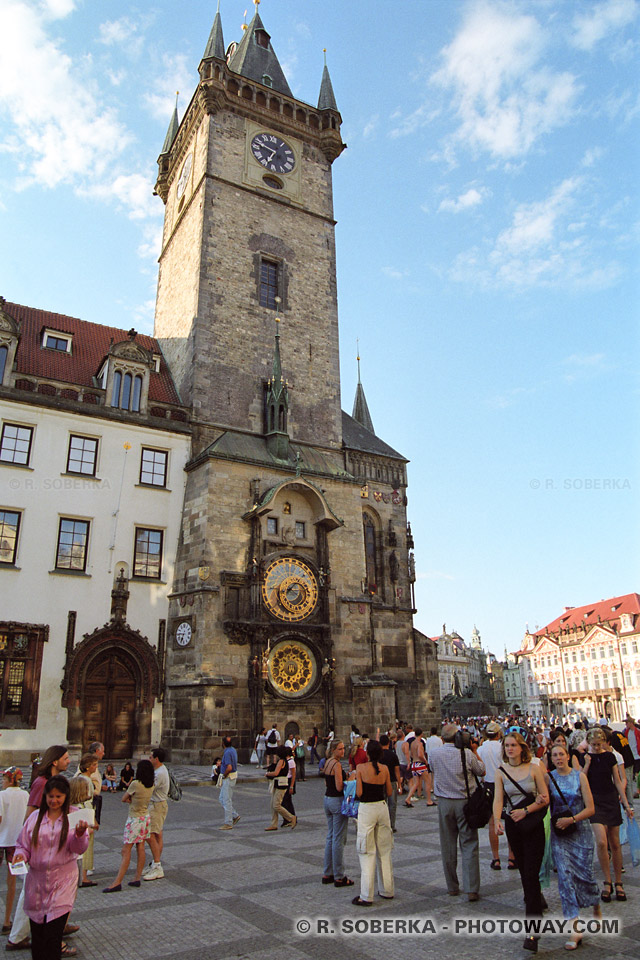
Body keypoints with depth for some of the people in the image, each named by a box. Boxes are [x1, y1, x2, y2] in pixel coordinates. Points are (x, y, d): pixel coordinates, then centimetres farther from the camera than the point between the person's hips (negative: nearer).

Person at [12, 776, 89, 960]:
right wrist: (20, 855, -10)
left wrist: (80, 833, -27)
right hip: (37, 879, 3)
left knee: (53, 933, -8)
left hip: (62, 881, -2)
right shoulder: (36, 817, 5)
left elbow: (79, 849, -6)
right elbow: (23, 844, 12)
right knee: (37, 931, 9)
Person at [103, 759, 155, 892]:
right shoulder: (151, 785, -1)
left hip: (135, 819, -7)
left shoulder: (135, 784, -21)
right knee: (141, 848, 12)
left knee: (126, 851, -3)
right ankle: (137, 878, 17)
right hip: (146, 817, 7)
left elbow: (123, 799, -8)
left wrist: (130, 799, 7)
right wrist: (133, 800, -2)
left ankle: (117, 882, -1)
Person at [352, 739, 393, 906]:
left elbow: (359, 793, -13)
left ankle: (366, 896, 3)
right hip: (382, 807, 4)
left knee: (367, 852, 1)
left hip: (366, 809, -4)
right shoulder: (384, 769, 0)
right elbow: (389, 793, 6)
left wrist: (355, 779, 5)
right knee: (385, 851, 16)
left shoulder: (361, 768, -12)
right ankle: (387, 891, 25)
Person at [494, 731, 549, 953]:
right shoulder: (501, 771, 0)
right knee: (523, 872, 12)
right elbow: (498, 799, -5)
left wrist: (525, 811, -13)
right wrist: (497, 820, -22)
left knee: (531, 874, -7)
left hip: (533, 824, -3)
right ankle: (536, 907, 35)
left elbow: (545, 798, -3)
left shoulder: (534, 768, -4)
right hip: (513, 826, 3)